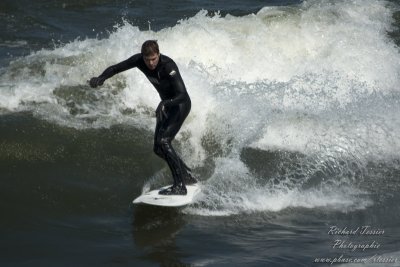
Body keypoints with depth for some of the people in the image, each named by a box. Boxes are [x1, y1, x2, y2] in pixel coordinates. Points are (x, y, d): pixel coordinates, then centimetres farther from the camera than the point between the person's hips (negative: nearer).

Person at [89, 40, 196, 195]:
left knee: (163, 141, -23)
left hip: (181, 104, -8)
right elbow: (116, 68, -7)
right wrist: (101, 78, -27)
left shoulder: (168, 66, -32)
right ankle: (187, 175, 25)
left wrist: (165, 103, -56)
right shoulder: (139, 60, -14)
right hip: (166, 104, 8)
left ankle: (180, 186, -21)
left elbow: (183, 95, -38)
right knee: (158, 149, 6)